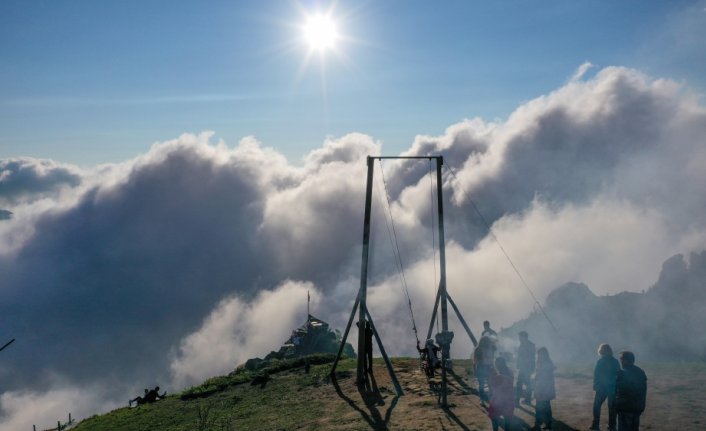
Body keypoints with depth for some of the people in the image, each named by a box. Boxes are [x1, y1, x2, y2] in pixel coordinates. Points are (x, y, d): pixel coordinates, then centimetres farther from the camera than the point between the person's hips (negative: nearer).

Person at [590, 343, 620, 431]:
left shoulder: (600, 362, -11)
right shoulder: (616, 362, 0)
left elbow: (596, 375, -9)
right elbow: (618, 375, 4)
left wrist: (595, 386, 1)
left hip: (602, 388, -3)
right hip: (613, 388, 3)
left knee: (597, 405, 10)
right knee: (612, 407, 10)